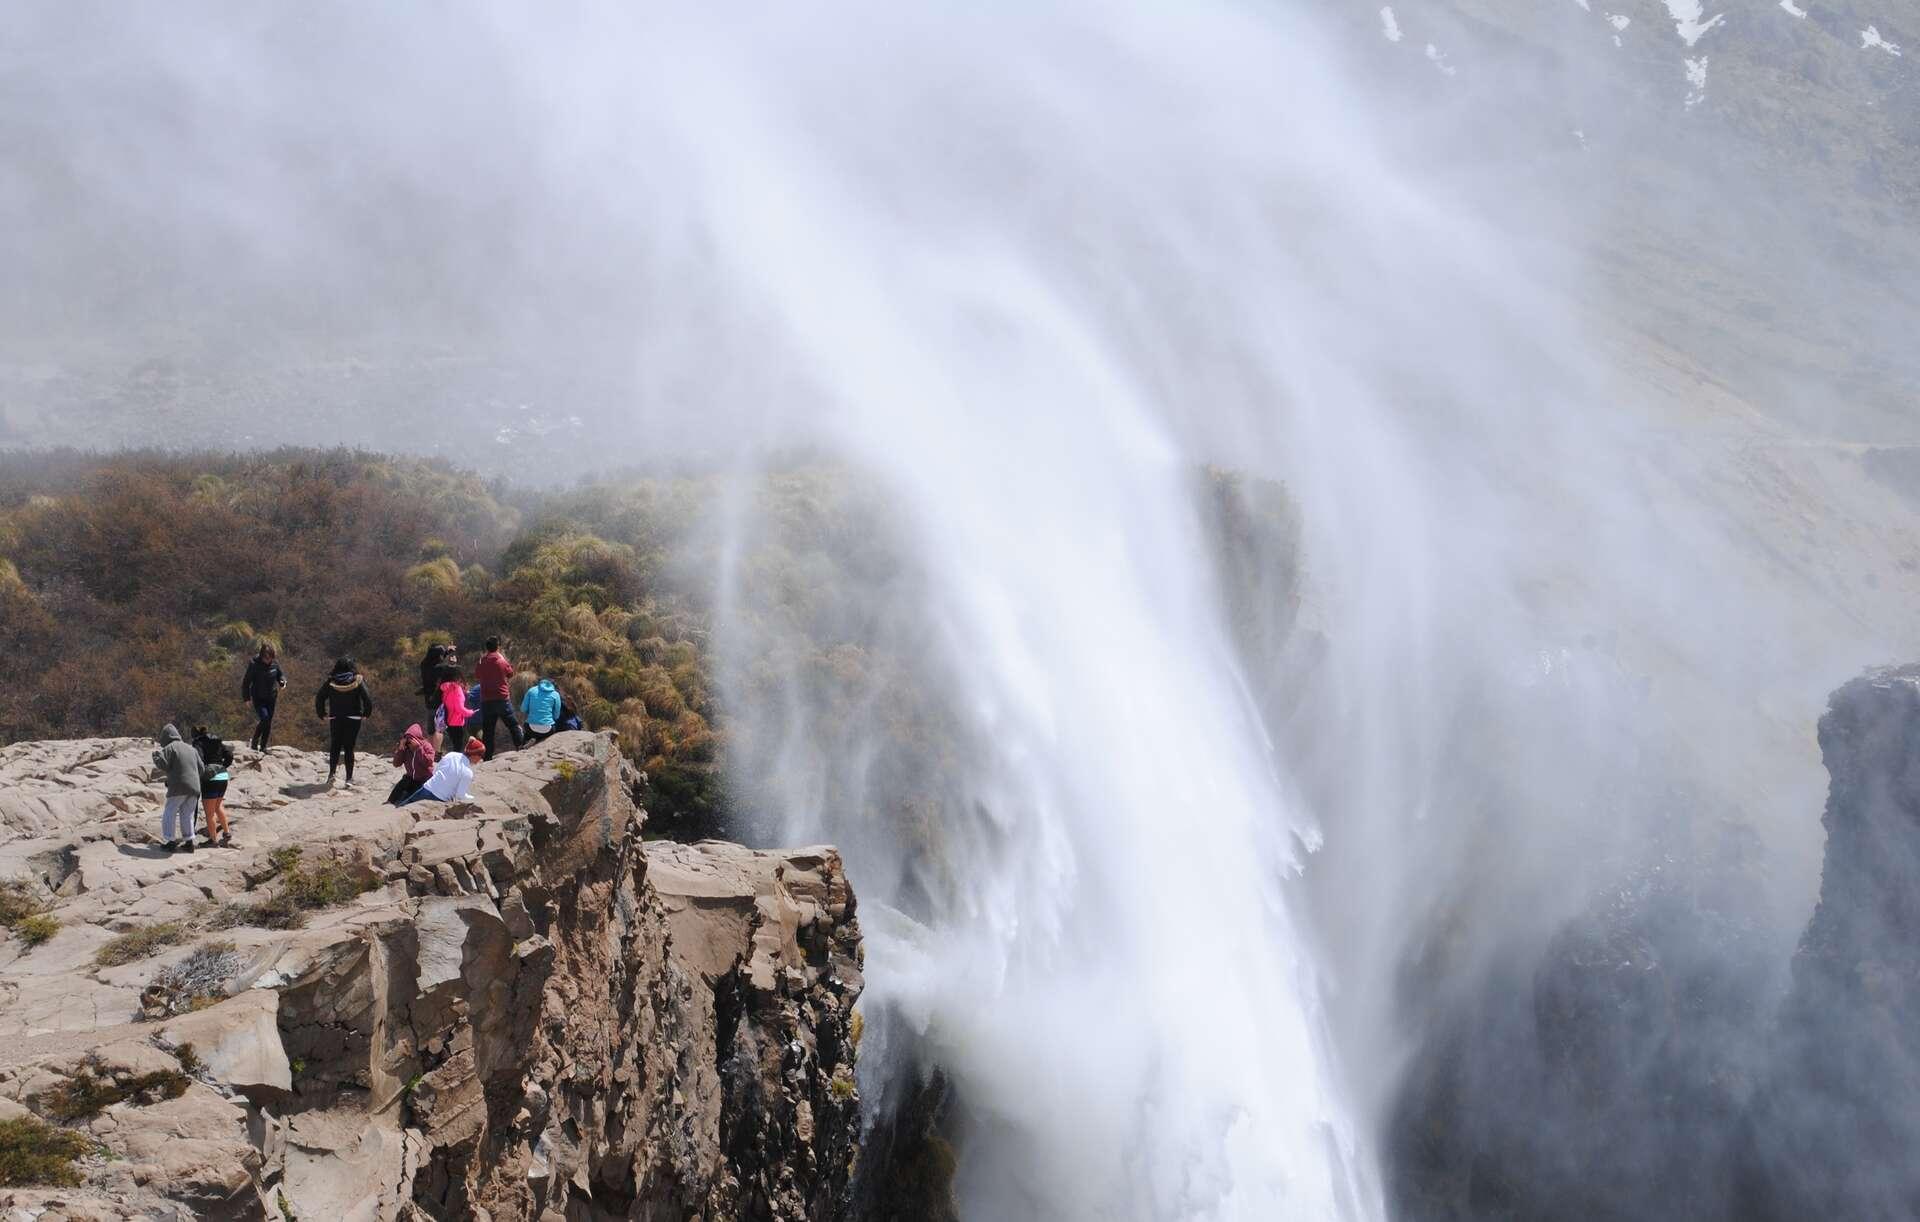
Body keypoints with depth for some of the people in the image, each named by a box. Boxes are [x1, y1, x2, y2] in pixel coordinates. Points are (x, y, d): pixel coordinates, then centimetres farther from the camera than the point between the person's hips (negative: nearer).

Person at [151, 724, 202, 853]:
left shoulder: (169, 748, -2)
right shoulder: (191, 748, 19)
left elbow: (163, 764, -12)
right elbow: (201, 767, 17)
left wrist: (156, 755, 6)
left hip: (178, 787, -6)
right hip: (194, 787, 6)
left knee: (169, 814, 3)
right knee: (187, 815, 14)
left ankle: (170, 841, -2)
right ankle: (189, 841, 9)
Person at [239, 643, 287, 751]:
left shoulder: (274, 664, -4)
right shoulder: (254, 665, -16)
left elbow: (281, 675, 12)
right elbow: (246, 682, -9)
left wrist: (283, 681, -11)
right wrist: (246, 698, -9)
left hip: (271, 698, 5)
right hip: (258, 698, -5)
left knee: (269, 723, 8)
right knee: (264, 718, -22)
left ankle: (263, 747, 21)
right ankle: (254, 742, -2)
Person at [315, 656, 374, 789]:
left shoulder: (331, 682, -2)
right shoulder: (358, 681, -7)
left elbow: (319, 697, -1)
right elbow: (367, 698, -12)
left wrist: (321, 713, 11)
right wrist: (366, 713, 2)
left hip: (335, 718, 1)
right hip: (353, 719, -1)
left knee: (335, 747, 12)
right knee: (349, 748, 4)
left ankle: (332, 773, -6)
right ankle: (349, 779, 2)